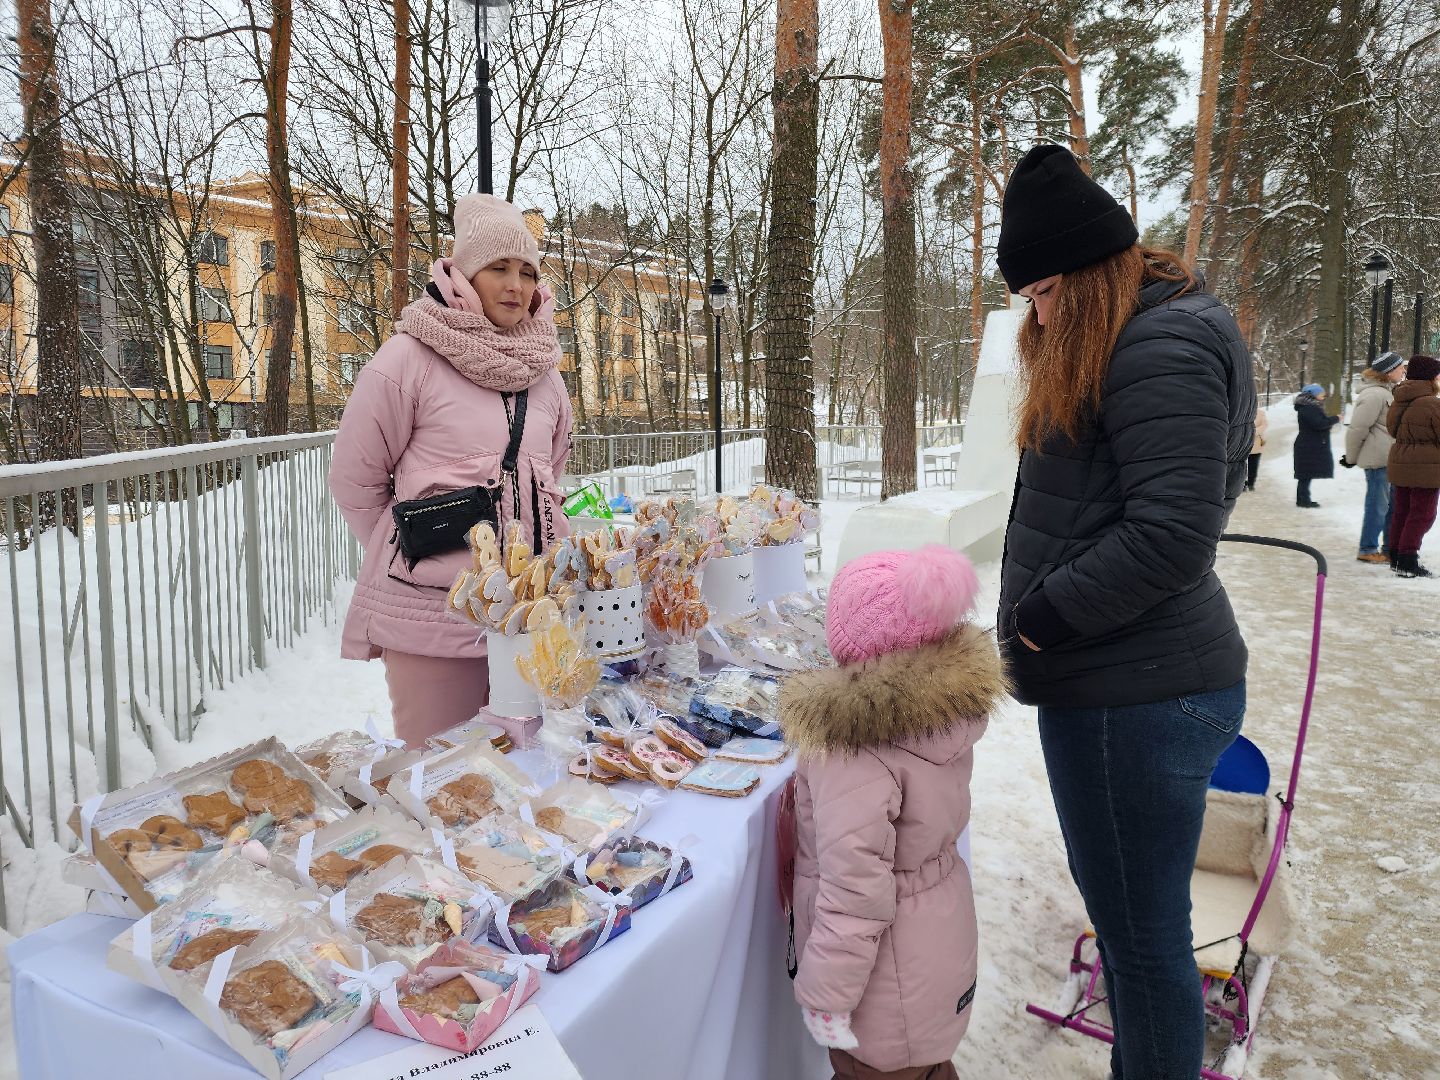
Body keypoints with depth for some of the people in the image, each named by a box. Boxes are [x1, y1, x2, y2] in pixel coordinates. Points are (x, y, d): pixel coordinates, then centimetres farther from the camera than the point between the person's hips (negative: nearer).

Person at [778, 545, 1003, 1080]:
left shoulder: (854, 738, -33)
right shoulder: (951, 700, -8)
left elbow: (855, 888, -30)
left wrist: (825, 997, -19)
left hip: (890, 977, -7)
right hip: (945, 932, 7)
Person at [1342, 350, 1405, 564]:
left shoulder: (1389, 391, 15)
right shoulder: (1374, 395, -16)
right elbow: (1357, 428, -15)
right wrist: (1351, 458, -6)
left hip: (1391, 459, 10)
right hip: (1378, 459, -10)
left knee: (1393, 505, 14)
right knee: (1378, 505, -3)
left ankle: (1391, 550, 23)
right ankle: (1368, 550, 7)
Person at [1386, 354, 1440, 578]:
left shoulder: (1399, 401, 7)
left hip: (1401, 464, 8)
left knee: (1402, 511, 16)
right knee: (1422, 514, -2)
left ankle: (1397, 556, 23)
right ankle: (1407, 562, -4)